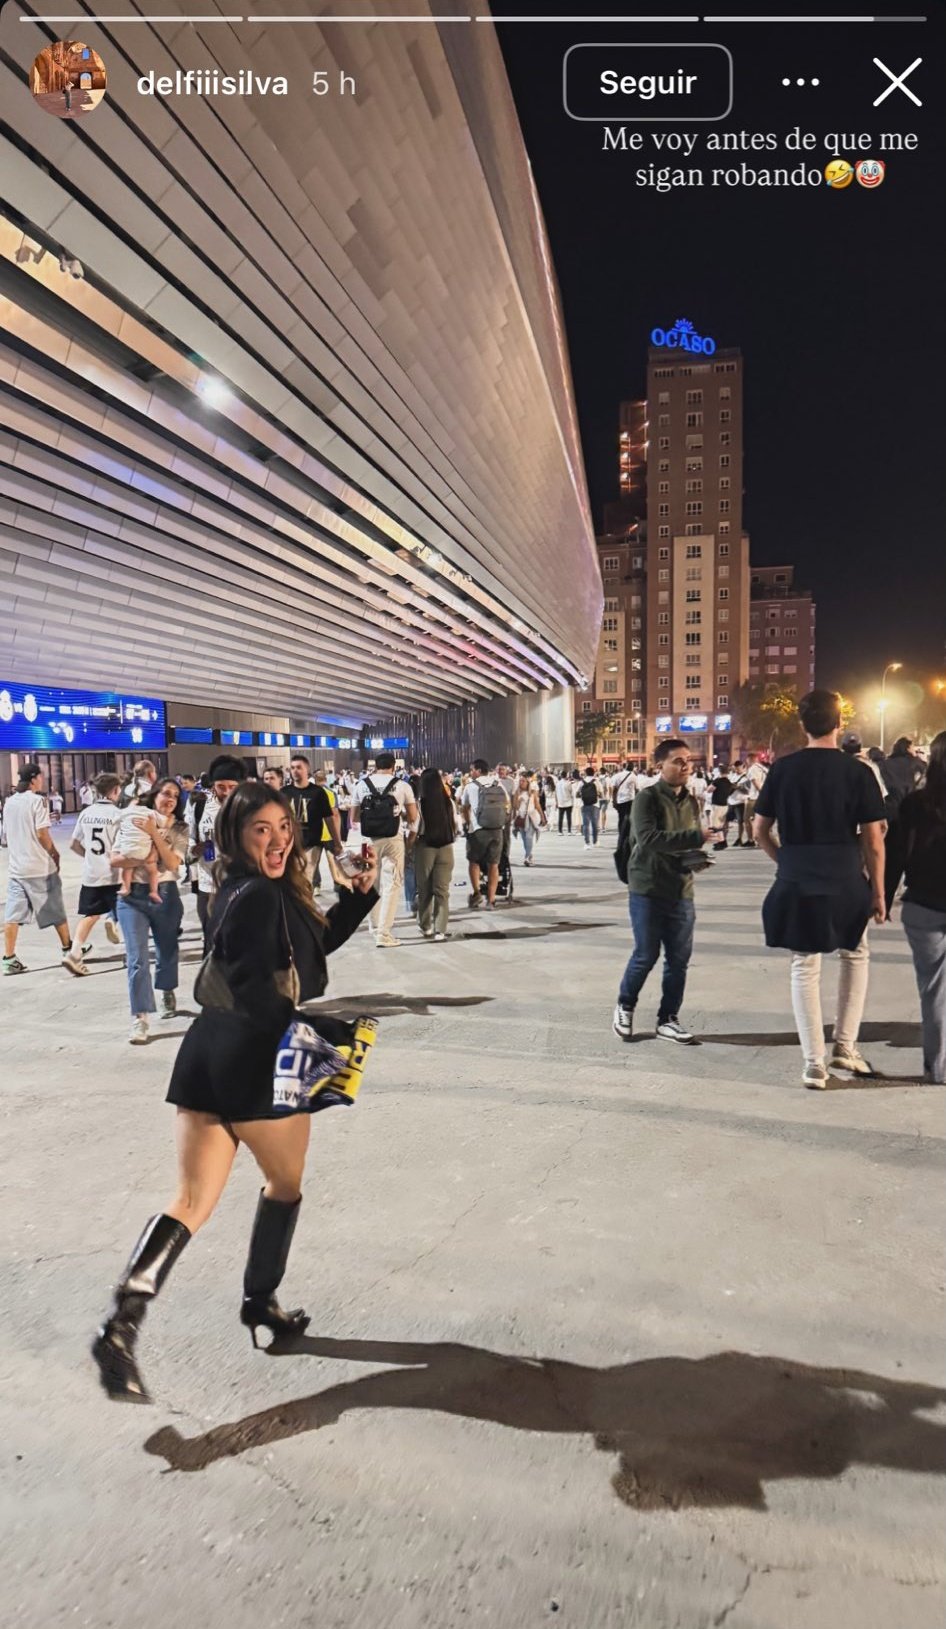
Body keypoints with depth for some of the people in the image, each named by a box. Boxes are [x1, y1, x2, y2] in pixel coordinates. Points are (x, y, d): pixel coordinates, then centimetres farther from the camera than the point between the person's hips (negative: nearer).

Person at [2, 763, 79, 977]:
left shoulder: (9, 802, 11)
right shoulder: (37, 800, -10)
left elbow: (6, 834, 17)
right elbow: (42, 834, -15)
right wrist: (55, 854, -1)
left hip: (16, 867, 6)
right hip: (40, 867, -6)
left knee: (13, 915, 5)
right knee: (56, 912, 4)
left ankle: (9, 959, 5)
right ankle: (68, 952, 8)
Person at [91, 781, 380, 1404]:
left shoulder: (266, 892, 14)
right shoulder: (260, 897, -15)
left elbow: (317, 943, 23)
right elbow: (256, 991, -22)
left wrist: (361, 893, 15)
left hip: (207, 1061, 8)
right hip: (257, 1069, -8)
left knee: (193, 1202, 9)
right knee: (286, 1183, 18)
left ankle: (123, 1323, -2)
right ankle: (260, 1301, 33)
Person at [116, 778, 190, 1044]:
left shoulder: (179, 829, 2)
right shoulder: (132, 819, 1)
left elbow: (172, 863, -13)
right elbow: (114, 859, 0)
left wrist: (153, 832, -18)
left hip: (165, 894, 1)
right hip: (132, 895, -1)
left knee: (167, 950, 17)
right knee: (136, 957, -7)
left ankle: (167, 993, 44)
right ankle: (140, 1017, -4)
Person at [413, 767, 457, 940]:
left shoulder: (420, 803, -11)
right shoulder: (449, 802, -3)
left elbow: (415, 828, -9)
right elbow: (455, 825, 6)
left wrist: (410, 844, 6)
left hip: (425, 847, -2)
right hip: (446, 847, 2)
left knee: (424, 890, 14)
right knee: (442, 890, 4)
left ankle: (426, 927, 24)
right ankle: (440, 930, -1)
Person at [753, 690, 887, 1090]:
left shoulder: (782, 769, -1)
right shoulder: (857, 771, -6)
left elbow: (760, 831, 3)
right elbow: (873, 841, -5)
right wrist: (878, 892, 5)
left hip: (796, 884, 1)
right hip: (846, 883, -1)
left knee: (804, 968, 9)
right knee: (856, 956, 23)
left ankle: (814, 1065, 10)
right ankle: (845, 1047, 21)